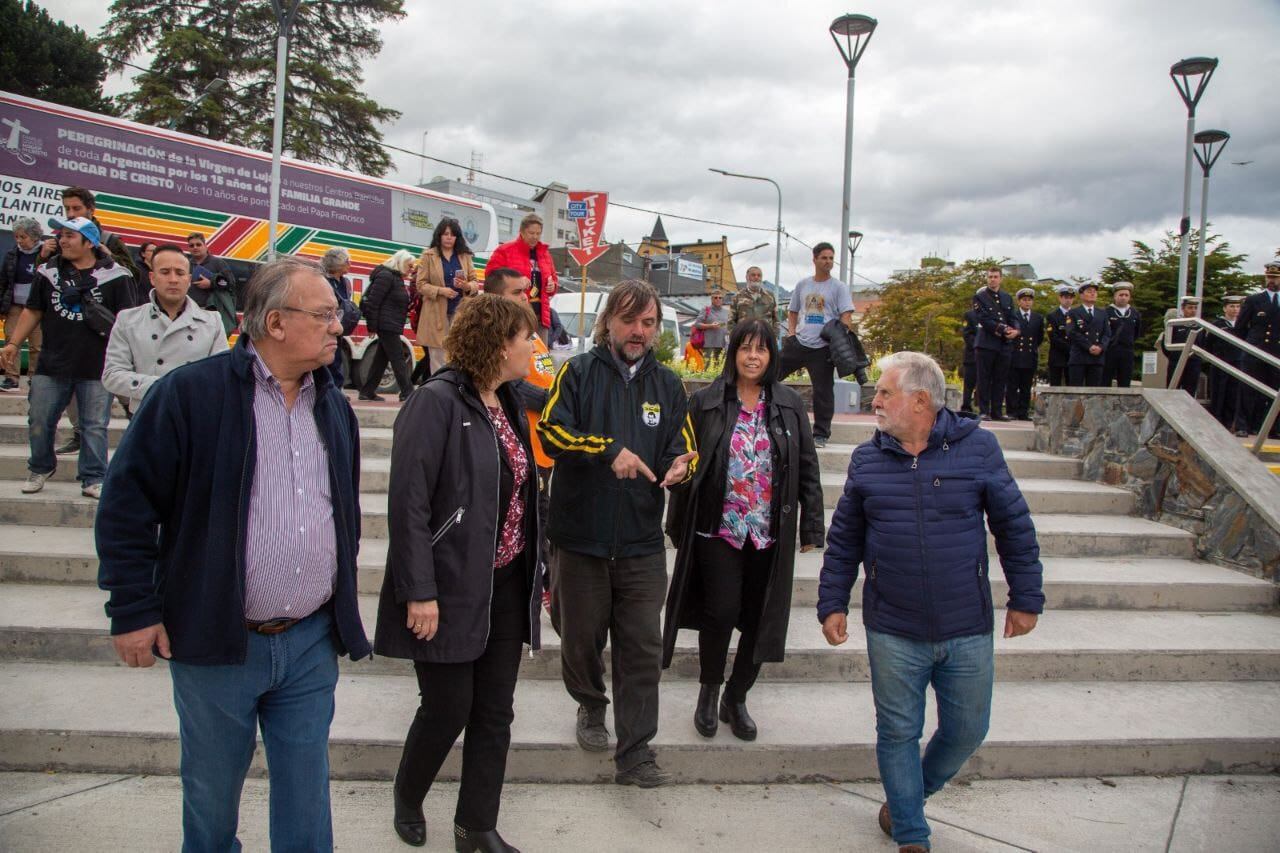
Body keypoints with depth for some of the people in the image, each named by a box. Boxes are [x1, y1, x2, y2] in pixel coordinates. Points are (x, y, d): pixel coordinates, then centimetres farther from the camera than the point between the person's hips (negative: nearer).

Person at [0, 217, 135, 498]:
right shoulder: (49, 271, 8)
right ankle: (40, 469, 32)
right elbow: (32, 311, 13)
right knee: (39, 421, 11)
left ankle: (93, 480, 12)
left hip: (97, 367, -4)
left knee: (95, 425, 3)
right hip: (52, 364, 4)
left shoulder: (114, 275, -4)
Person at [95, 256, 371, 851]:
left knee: (306, 797, 13)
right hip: (216, 644, -4)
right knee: (212, 796, 15)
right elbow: (126, 502, -8)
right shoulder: (189, 393, -10)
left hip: (311, 644, 4)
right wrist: (134, 609, -9)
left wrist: (345, 614, 16)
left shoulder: (334, 406, 8)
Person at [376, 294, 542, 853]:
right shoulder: (437, 403, -16)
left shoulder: (508, 402, 9)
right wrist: (419, 591, -21)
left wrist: (532, 571, 14)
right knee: (448, 707, 6)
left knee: (495, 712, 12)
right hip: (451, 588, -7)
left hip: (507, 585, 7)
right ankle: (408, 799, 36)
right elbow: (408, 502, -19)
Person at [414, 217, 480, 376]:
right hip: (437, 313, -2)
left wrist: (467, 286, -14)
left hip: (460, 311, 2)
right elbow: (420, 284, -2)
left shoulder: (465, 256, 11)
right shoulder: (428, 256, 2)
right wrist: (441, 291, -18)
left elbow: (474, 281, 10)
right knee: (438, 359, 1)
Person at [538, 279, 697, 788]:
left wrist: (681, 465, -13)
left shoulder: (667, 384, 11)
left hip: (642, 542, 2)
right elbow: (550, 430, -13)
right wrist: (610, 449, -24)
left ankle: (635, 755, 9)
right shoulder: (578, 373, 0)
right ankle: (591, 707, 42)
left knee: (643, 649, 1)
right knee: (581, 638, 13)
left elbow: (684, 448, 11)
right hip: (580, 536, -2)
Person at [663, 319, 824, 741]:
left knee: (759, 619, 7)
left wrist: (811, 526, 3)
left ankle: (736, 698, 28)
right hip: (718, 530, -2)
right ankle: (709, 690, 19)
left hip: (769, 533, 2)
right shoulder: (706, 402, 0)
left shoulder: (790, 405, 5)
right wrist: (678, 525, 1)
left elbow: (807, 468, 7)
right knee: (721, 611, -7)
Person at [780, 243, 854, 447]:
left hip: (822, 348, -3)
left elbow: (846, 316, -5)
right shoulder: (802, 284, 13)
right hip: (798, 343, 4)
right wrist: (791, 332, 6)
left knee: (823, 391, 1)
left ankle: (821, 434, 11)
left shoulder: (838, 287, 1)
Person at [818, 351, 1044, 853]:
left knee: (967, 730, 12)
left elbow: (1014, 526, 1)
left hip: (968, 632, 0)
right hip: (892, 632, 0)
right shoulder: (867, 458, 0)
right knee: (898, 733, 9)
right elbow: (843, 540, 6)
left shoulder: (977, 446, -5)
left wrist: (1026, 598, 2)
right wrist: (832, 603, 4)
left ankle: (910, 797, 40)